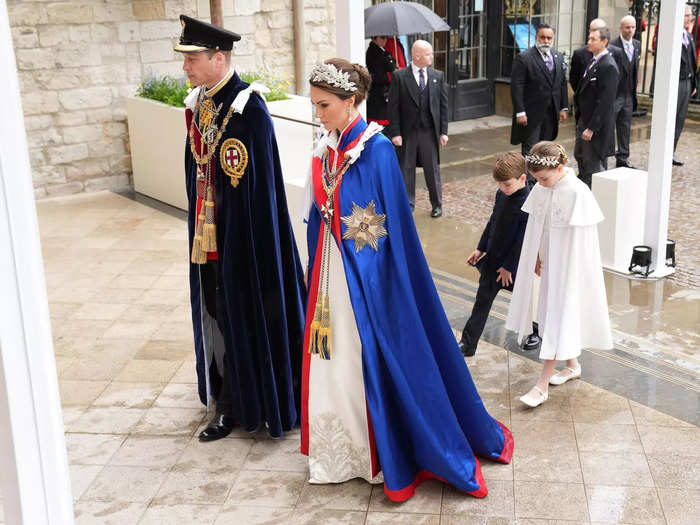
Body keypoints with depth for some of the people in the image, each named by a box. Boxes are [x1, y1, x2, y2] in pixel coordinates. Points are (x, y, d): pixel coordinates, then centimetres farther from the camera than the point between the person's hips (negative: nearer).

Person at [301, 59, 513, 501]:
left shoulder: (376, 149, -15)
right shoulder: (326, 149, 6)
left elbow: (391, 224, -15)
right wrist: (314, 269, 14)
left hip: (366, 276, -7)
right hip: (331, 273, 7)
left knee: (372, 362, 4)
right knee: (334, 364, 13)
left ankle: (385, 457, 21)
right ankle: (340, 452, 29)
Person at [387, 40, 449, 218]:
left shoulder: (437, 76, 3)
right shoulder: (399, 76, -6)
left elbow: (443, 104, 5)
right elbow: (393, 106, -6)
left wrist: (443, 131, 0)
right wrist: (395, 133, -10)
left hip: (429, 131, 2)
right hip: (407, 132, -2)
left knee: (433, 169, 10)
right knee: (406, 169, 9)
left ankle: (437, 204, 24)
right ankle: (408, 204, 23)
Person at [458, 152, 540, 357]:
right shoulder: (501, 194, 0)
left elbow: (523, 241, -21)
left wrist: (508, 266, -17)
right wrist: (481, 249, 15)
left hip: (515, 264, -7)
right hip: (492, 259, 7)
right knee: (482, 301, 9)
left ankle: (536, 331, 40)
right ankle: (467, 344, 13)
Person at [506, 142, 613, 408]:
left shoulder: (577, 193, -21)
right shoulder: (541, 189, -1)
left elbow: (579, 241, -17)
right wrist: (537, 258, 5)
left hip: (568, 267, -7)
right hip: (548, 264, 8)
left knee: (559, 317, -4)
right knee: (551, 313, 17)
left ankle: (542, 385, -1)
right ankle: (572, 364, 38)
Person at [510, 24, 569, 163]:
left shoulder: (558, 57, 10)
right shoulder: (523, 58, -11)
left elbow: (562, 83, 15)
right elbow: (516, 87, -13)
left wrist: (564, 108, 10)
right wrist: (520, 112, -18)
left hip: (551, 114, 6)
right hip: (531, 115, -6)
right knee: (530, 151, -2)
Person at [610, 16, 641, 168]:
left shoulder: (637, 45, 8)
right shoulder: (612, 46, -15)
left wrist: (634, 87, 13)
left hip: (629, 94, 7)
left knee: (625, 128, 13)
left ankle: (623, 159, 23)